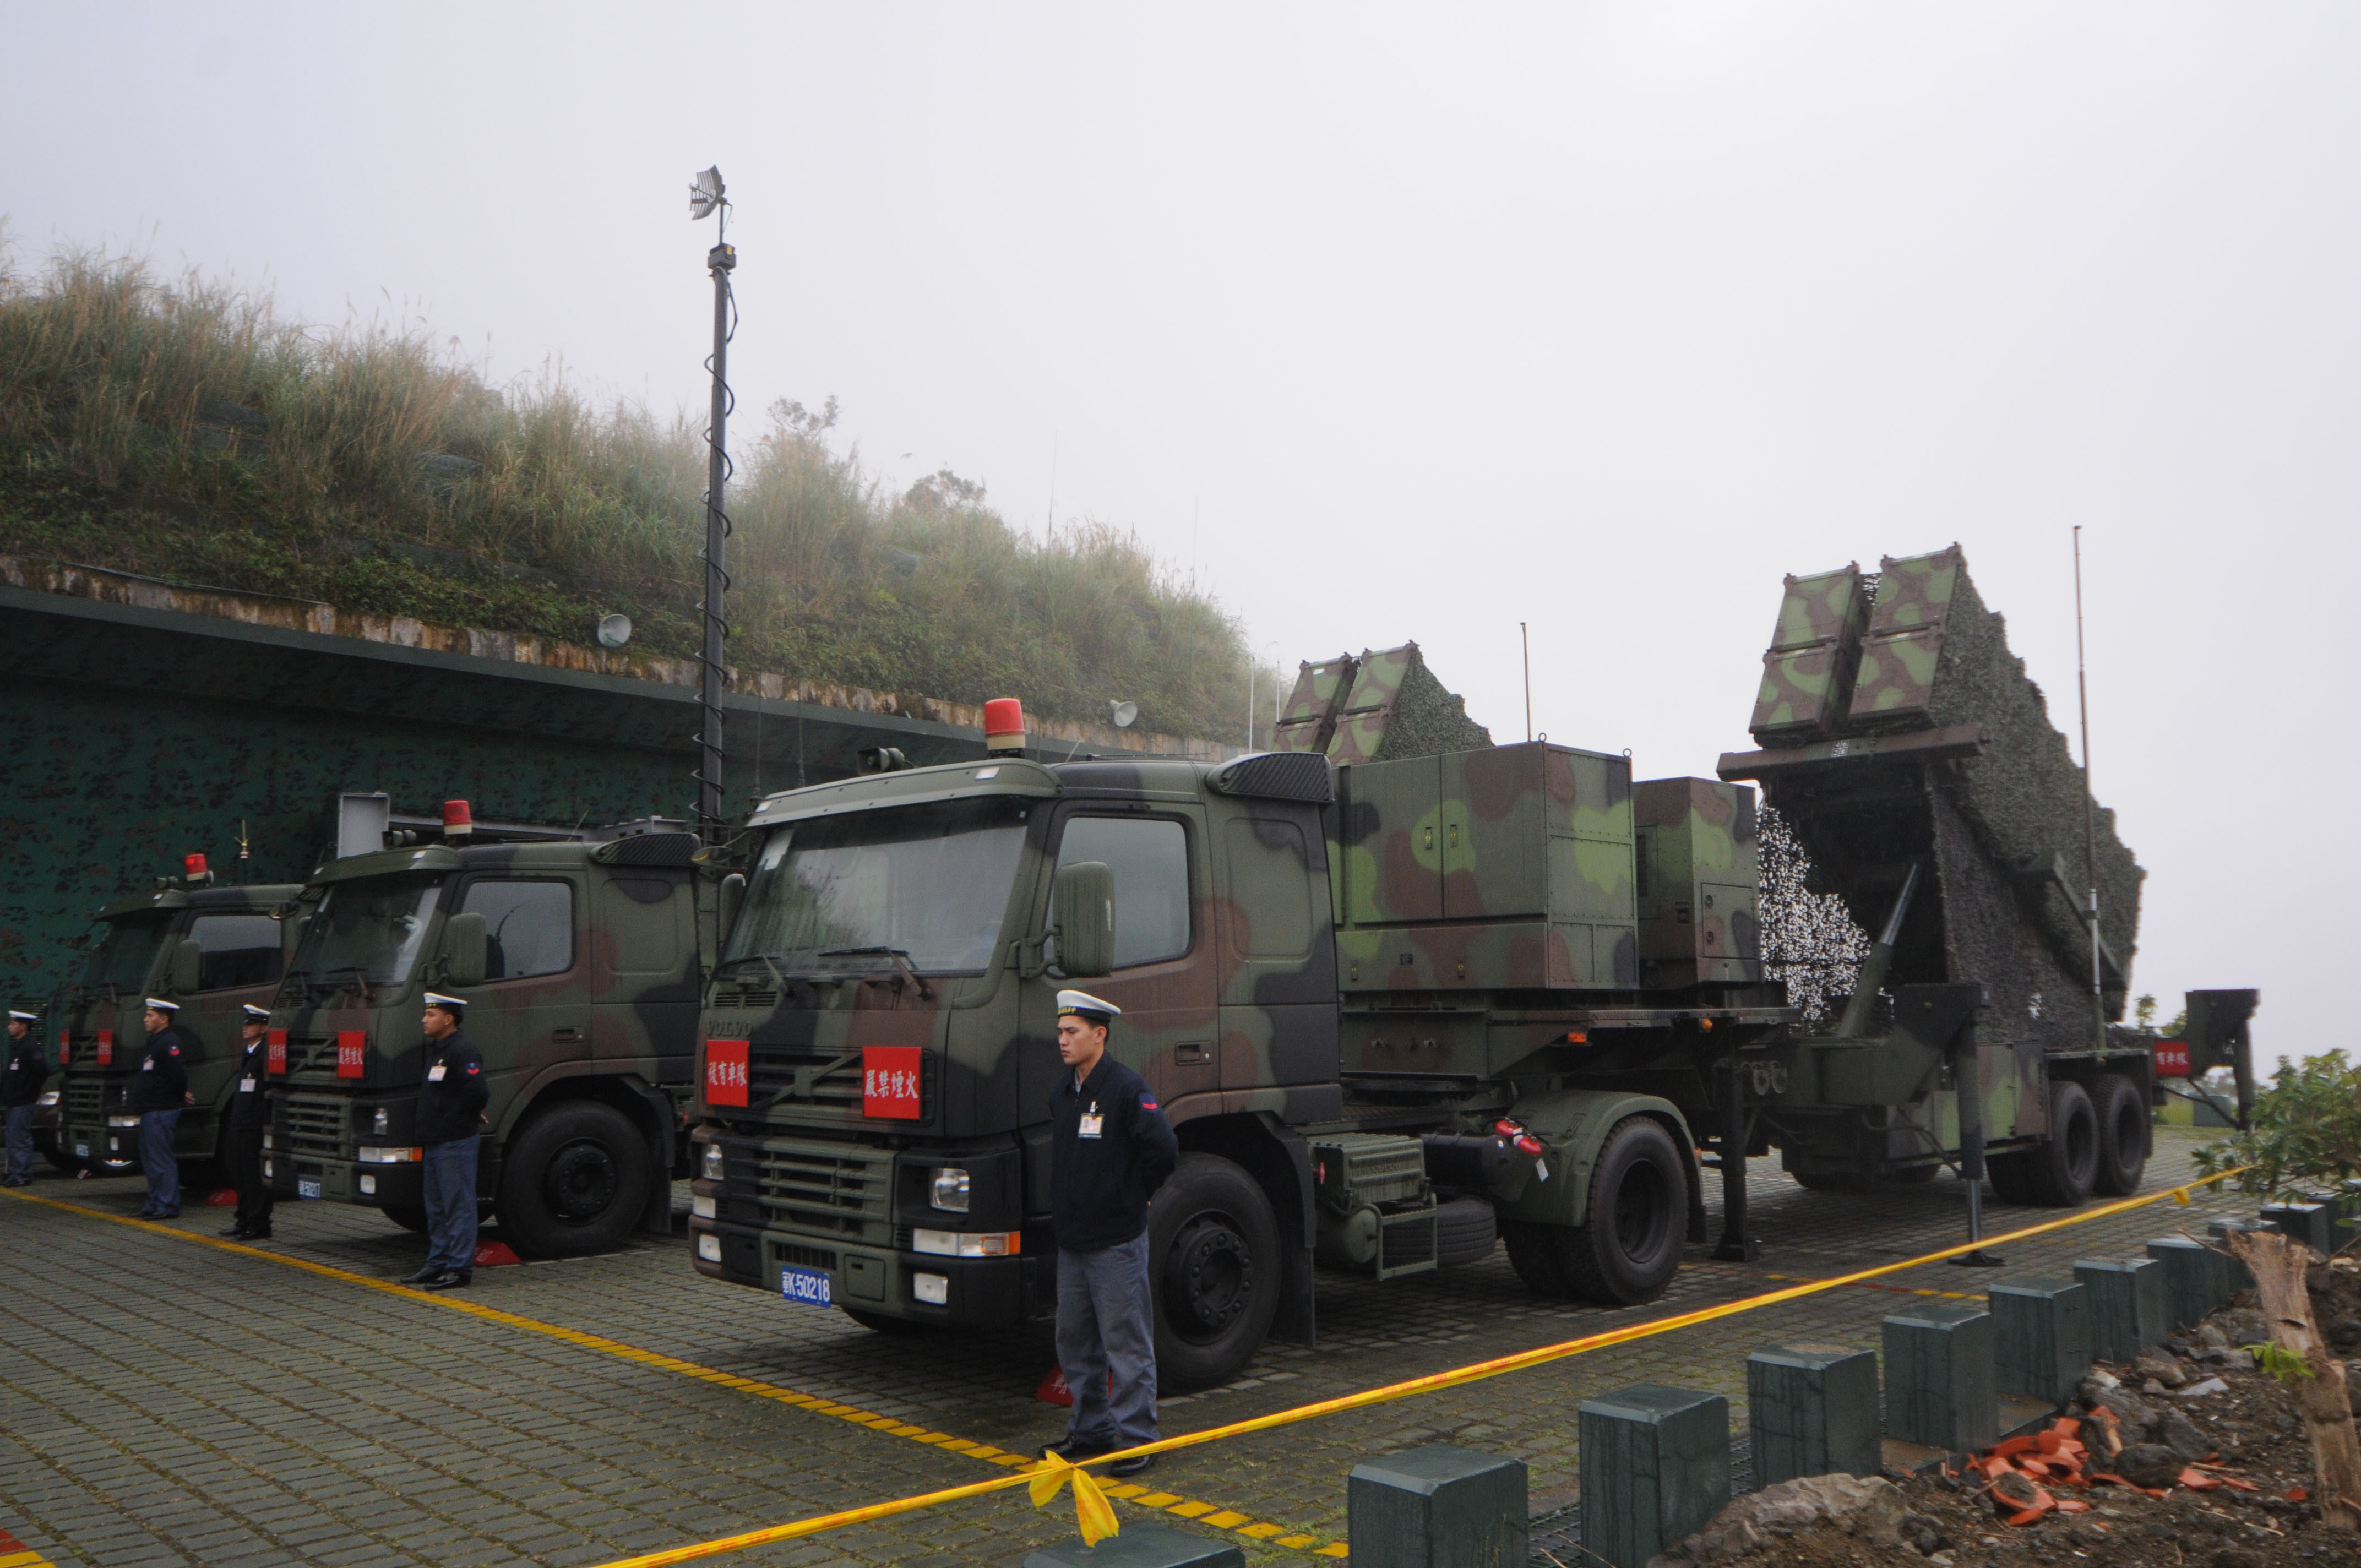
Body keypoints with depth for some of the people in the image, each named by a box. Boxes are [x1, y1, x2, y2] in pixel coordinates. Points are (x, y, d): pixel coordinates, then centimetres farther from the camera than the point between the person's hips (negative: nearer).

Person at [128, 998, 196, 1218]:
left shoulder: (169, 1043, -16)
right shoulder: (155, 1042, 18)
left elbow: (179, 1074, -25)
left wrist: (180, 1096, -10)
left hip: (161, 1112, -11)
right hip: (150, 1110, 11)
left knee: (161, 1160, -8)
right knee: (150, 1161, 15)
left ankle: (167, 1206, -4)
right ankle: (155, 1204, 22)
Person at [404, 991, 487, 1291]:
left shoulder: (463, 1050, -17)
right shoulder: (434, 1048, 15)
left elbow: (479, 1091, -26)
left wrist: (469, 1118, -10)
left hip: (456, 1143, -10)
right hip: (435, 1142, 10)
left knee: (458, 1206, -4)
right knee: (437, 1208, 16)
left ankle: (460, 1268, 0)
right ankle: (438, 1264, 24)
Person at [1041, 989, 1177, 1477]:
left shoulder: (1128, 1088, -14)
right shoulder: (1062, 1093, 11)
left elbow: (1163, 1149, -20)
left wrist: (1133, 1195, -8)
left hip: (1116, 1241, -8)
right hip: (1071, 1239, 8)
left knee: (1127, 1344, -1)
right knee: (1075, 1341, 15)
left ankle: (1137, 1440, 8)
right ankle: (1090, 1431, 28)